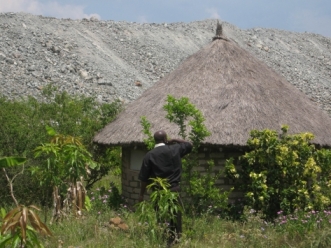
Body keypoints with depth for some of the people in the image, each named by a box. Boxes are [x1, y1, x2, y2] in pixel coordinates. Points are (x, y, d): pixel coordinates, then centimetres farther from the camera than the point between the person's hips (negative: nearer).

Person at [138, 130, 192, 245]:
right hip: (174, 190, 0)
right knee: (175, 219, 7)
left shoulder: (149, 155, -4)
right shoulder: (175, 149, -1)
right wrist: (174, 140, 17)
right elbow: (189, 145, 19)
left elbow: (144, 178, -3)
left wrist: (141, 194, 7)